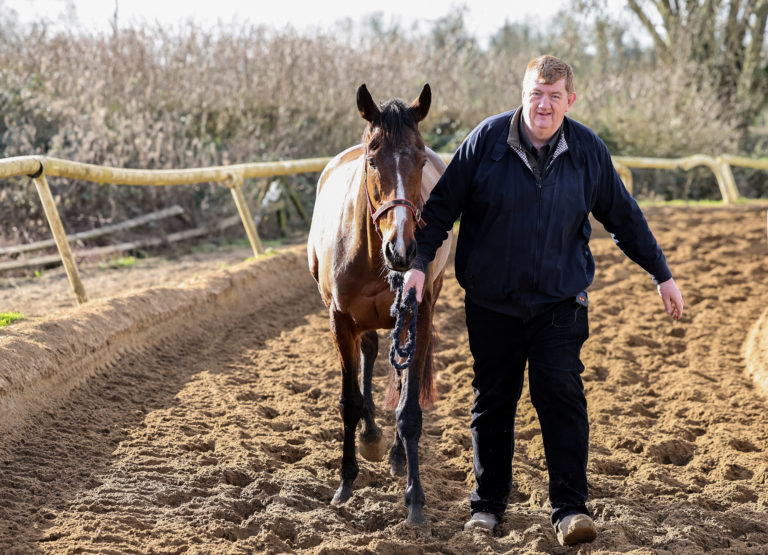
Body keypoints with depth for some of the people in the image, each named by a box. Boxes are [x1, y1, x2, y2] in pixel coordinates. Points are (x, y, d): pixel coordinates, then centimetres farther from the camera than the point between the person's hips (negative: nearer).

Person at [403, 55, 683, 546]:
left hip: (560, 299, 0)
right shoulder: (487, 139, -6)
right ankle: (489, 503, 23)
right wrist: (420, 261, -9)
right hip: (491, 300, 0)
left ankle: (571, 510, -5)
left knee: (562, 395, -10)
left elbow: (624, 216, 10)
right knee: (493, 401, 8)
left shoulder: (588, 149, -1)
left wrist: (662, 274, 13)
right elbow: (443, 203, 0)